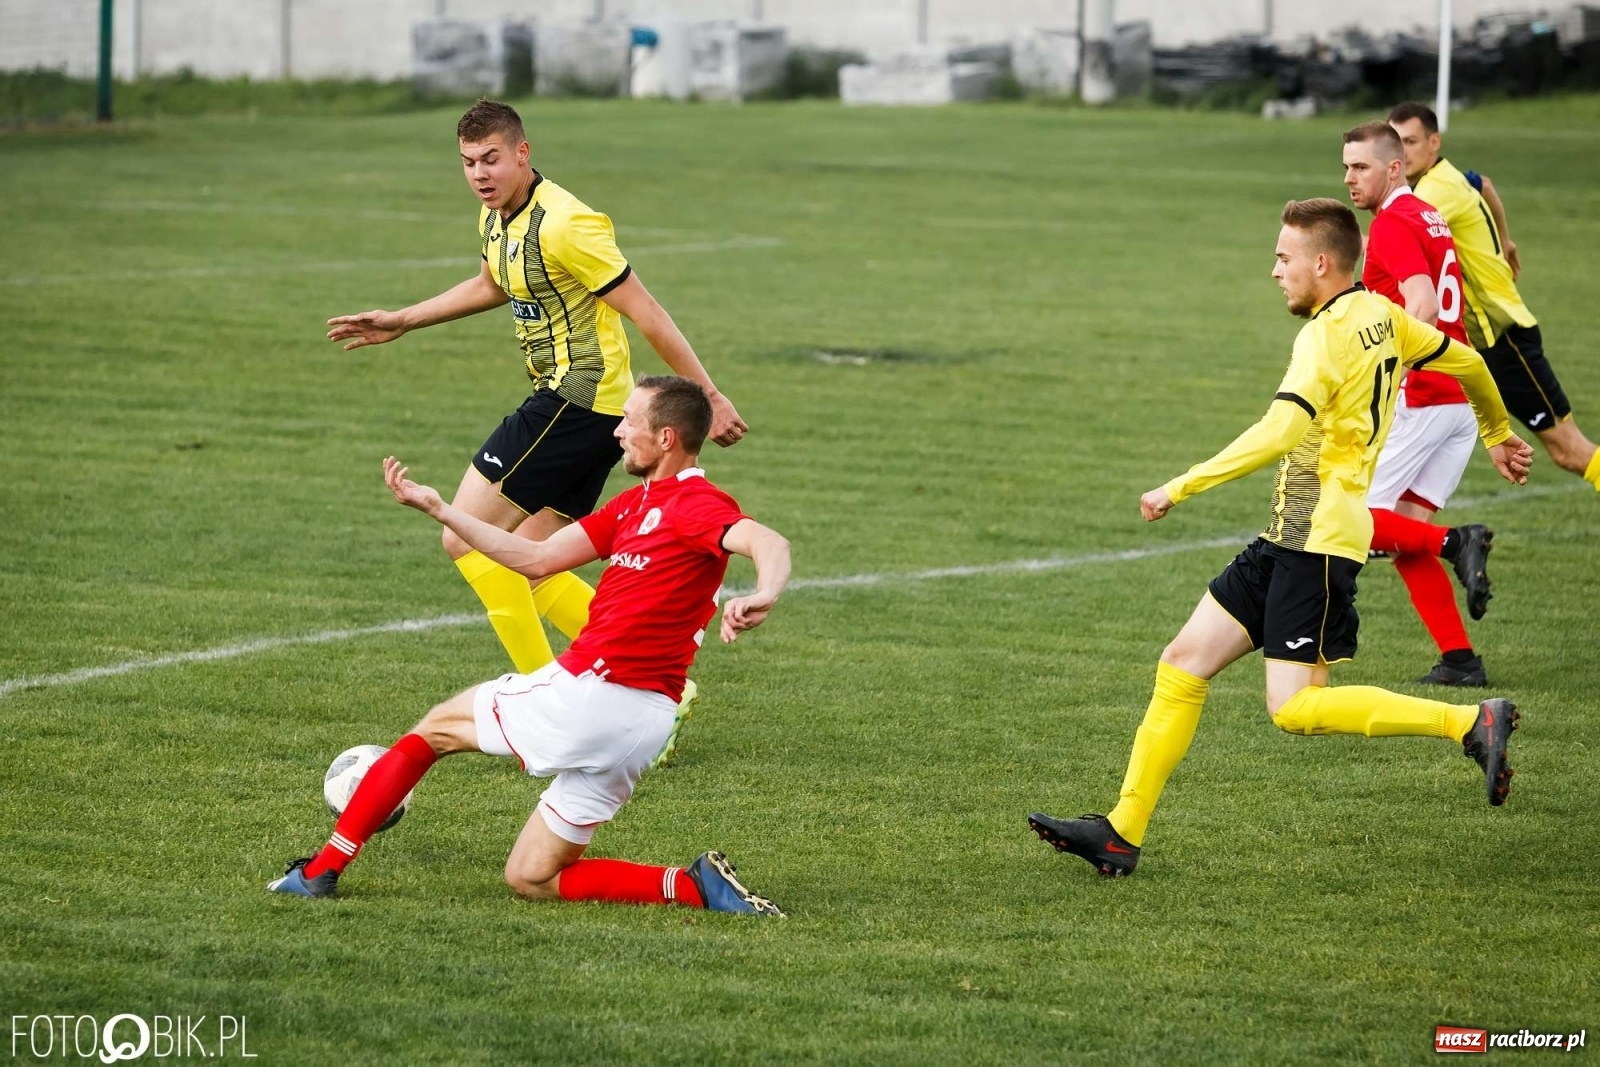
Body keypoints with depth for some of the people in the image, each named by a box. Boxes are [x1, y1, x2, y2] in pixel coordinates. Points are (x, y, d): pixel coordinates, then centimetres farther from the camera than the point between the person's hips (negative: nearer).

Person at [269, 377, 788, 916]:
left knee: (435, 729, 14)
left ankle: (319, 871, 18)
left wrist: (762, 596, -53)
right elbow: (536, 558, 19)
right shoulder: (636, 503, 16)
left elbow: (769, 542, -30)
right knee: (531, 878, 14)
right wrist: (438, 509, 18)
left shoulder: (696, 504, -12)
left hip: (585, 690, -9)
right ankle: (695, 886, -3)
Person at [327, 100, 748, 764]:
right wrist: (400, 323, 35)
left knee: (467, 539, -9)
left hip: (578, 401, -10)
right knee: (527, 566, 10)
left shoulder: (563, 225, -20)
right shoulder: (496, 218, 10)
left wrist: (708, 397, -16)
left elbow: (644, 311, -18)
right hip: (569, 400, 10)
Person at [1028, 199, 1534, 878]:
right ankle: (1123, 832, 6)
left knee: (1295, 709, -13)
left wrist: (1181, 488, -24)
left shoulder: (1328, 335, -15)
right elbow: (1469, 363, 26)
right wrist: (1497, 434, 45)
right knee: (1183, 663, 6)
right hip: (1291, 540, 10)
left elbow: (1281, 433, -28)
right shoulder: (1381, 317, 12)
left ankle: (1470, 722, -10)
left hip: (1317, 539, -10)